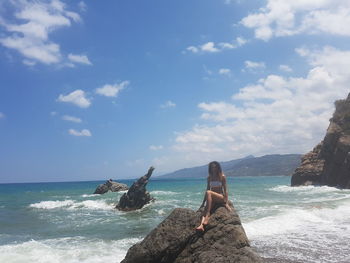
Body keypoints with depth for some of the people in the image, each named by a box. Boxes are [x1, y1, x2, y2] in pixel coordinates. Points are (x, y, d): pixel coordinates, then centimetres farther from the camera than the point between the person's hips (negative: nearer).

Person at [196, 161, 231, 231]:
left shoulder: (222, 177, -1)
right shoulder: (209, 178, 13)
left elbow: (225, 190, -5)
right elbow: (207, 190, 18)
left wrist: (226, 203, -15)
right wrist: (203, 203, 16)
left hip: (221, 197, -4)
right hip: (212, 199, 4)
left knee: (208, 193, -33)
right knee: (205, 209, -26)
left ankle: (207, 217, -40)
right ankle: (201, 225, -50)